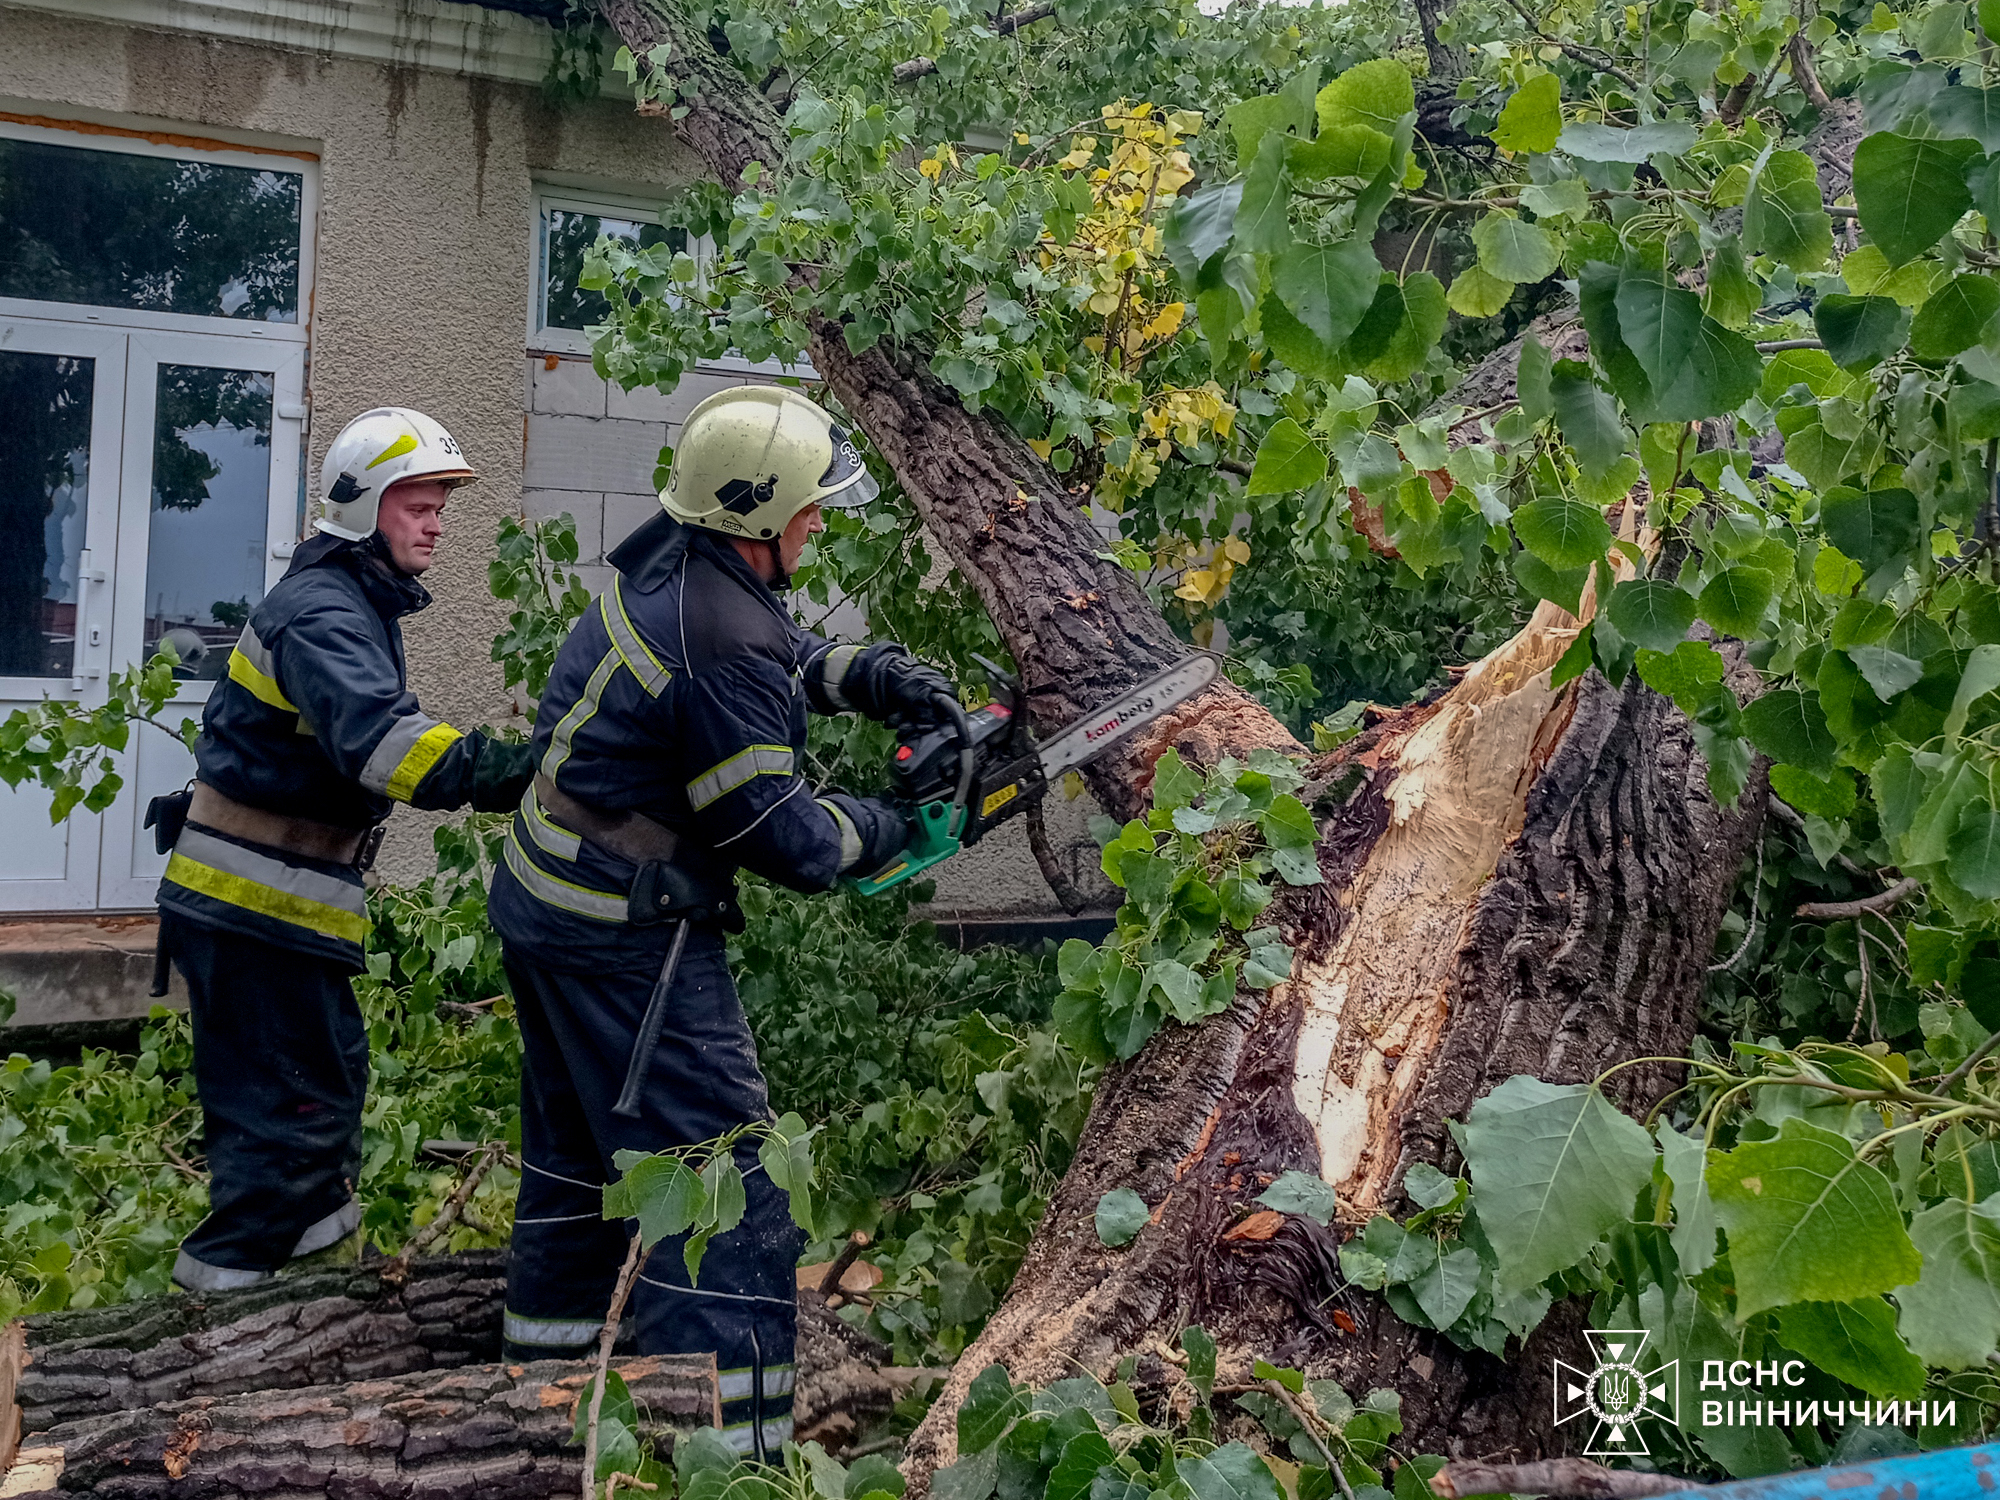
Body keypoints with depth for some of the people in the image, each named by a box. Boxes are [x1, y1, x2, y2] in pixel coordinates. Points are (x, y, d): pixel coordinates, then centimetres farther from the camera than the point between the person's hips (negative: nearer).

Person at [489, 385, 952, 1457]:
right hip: (627, 942, -10)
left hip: (543, 905, 10)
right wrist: (885, 828, -1)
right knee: (728, 1202, -7)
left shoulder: (664, 557, 2)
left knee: (574, 1162, 23)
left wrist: (873, 674, 5)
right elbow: (786, 843, -19)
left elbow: (782, 654, 21)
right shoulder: (723, 647, -26)